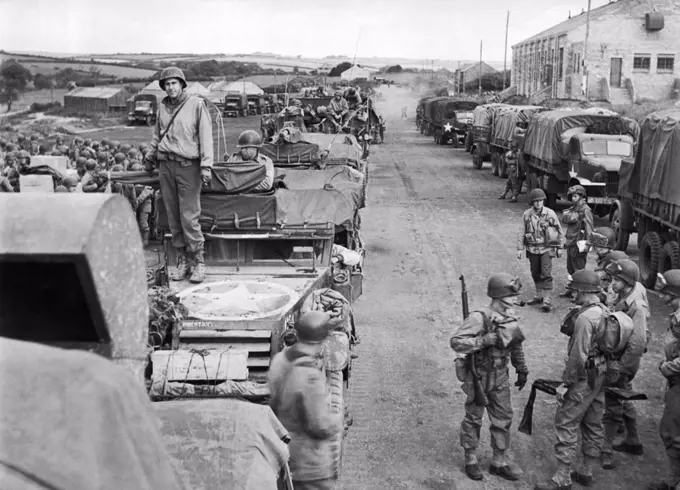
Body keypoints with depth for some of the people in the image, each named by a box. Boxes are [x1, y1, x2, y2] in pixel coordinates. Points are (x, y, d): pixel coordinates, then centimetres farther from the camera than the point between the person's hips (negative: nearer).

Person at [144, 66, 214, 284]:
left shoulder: (196, 104, -4)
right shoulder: (163, 106, 12)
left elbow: (206, 136, -8)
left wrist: (206, 166, -15)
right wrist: (150, 158, 30)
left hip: (188, 166, -5)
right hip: (165, 165, 5)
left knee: (189, 217, -8)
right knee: (173, 217, 6)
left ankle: (198, 262, 2)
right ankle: (182, 260, 14)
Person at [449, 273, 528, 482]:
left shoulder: (510, 318, -4)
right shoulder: (479, 319, -25)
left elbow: (516, 345, 12)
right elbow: (455, 342, -31)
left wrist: (522, 369, 16)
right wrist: (485, 340, -37)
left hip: (500, 378, 6)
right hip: (478, 377, -6)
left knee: (503, 419, 12)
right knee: (473, 419, 11)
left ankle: (499, 462, 28)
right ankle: (471, 460, 29)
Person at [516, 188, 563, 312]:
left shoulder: (550, 213, -6)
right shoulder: (526, 215, -2)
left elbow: (559, 231, 3)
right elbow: (521, 232, 3)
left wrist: (559, 247, 6)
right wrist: (520, 248, -1)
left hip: (546, 248, -3)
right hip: (532, 249, 3)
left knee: (546, 274, -10)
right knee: (535, 273, 12)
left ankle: (547, 301, -9)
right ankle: (539, 296, 29)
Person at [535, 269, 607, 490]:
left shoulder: (584, 318, -23)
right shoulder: (606, 312, 5)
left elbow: (578, 356, -24)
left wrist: (566, 383, -16)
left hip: (583, 379, -9)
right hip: (600, 377, 9)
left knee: (566, 424, -2)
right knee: (593, 424, 16)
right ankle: (586, 472, 28)